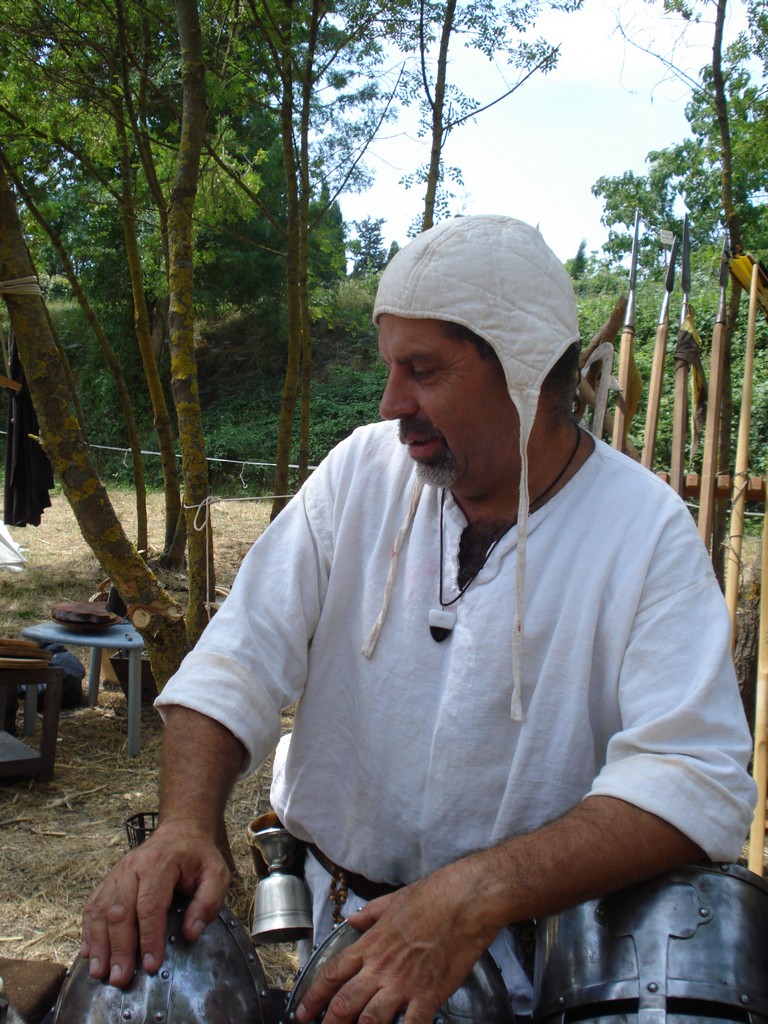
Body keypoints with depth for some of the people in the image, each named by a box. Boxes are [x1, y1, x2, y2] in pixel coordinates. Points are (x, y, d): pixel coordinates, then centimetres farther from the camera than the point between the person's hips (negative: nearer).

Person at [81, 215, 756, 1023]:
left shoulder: (648, 530, -12)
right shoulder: (361, 471, -3)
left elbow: (695, 780, -21)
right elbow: (241, 662, -5)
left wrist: (477, 895, -32)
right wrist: (184, 824, -22)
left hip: (529, 939, -2)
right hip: (326, 912, 2)